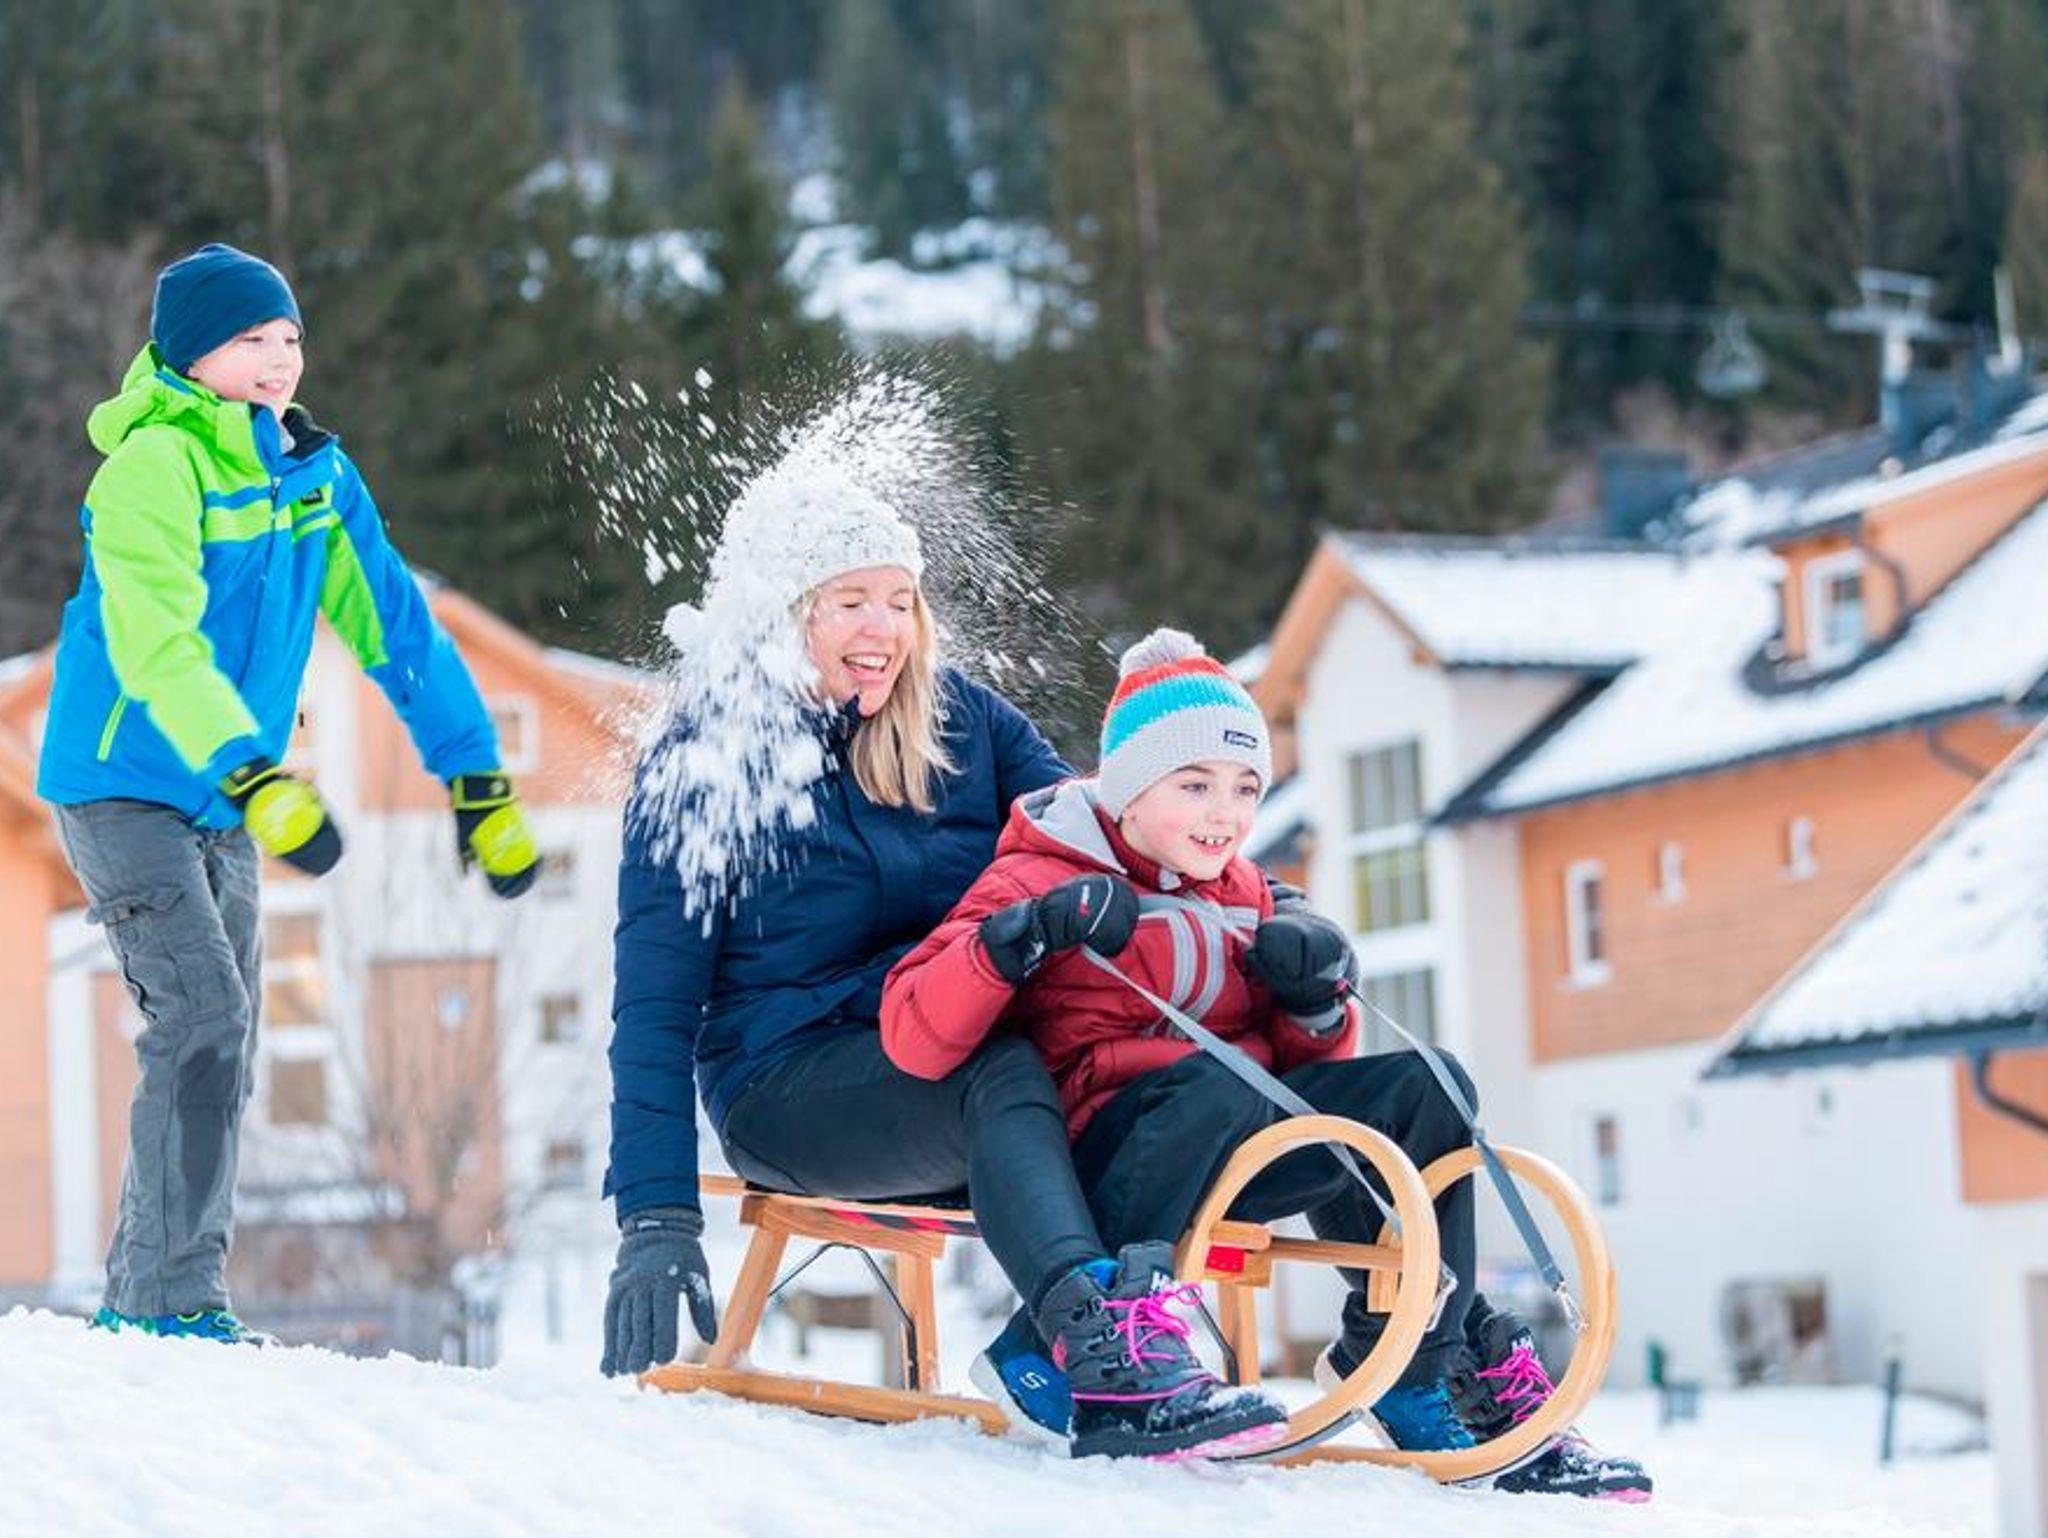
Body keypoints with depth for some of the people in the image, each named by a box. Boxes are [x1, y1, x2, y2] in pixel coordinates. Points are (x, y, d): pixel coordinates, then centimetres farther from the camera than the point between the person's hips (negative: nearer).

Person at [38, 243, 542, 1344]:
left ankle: (138, 1303, 20)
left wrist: (480, 784, 3)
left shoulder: (316, 474, 5)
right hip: (123, 788, -8)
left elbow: (396, 628, 8)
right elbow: (155, 646, -29)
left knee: (224, 1048, 10)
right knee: (203, 1019, -19)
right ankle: (172, 1300, -15)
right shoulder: (154, 466, -17)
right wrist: (260, 782, -41)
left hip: (220, 801, 8)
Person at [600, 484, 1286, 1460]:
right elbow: (656, 1007, -4)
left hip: (965, 1054, 4)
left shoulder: (964, 722, 9)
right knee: (1000, 1078, -37)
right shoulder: (700, 767, -1)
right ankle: (1105, 1357, -55)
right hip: (790, 1087, -4)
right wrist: (655, 1220, -14)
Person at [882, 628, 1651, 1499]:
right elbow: (911, 1037, -13)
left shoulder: (1242, 896, 20)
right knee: (1215, 1085, -37)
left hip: (1238, 1160, 7)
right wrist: (1024, 937, -27)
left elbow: (1305, 1065, 21)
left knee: (1426, 1086, -10)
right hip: (1104, 1155, -6)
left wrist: (1315, 998, -1)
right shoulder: (1037, 881, -1)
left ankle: (1409, 1372, -4)